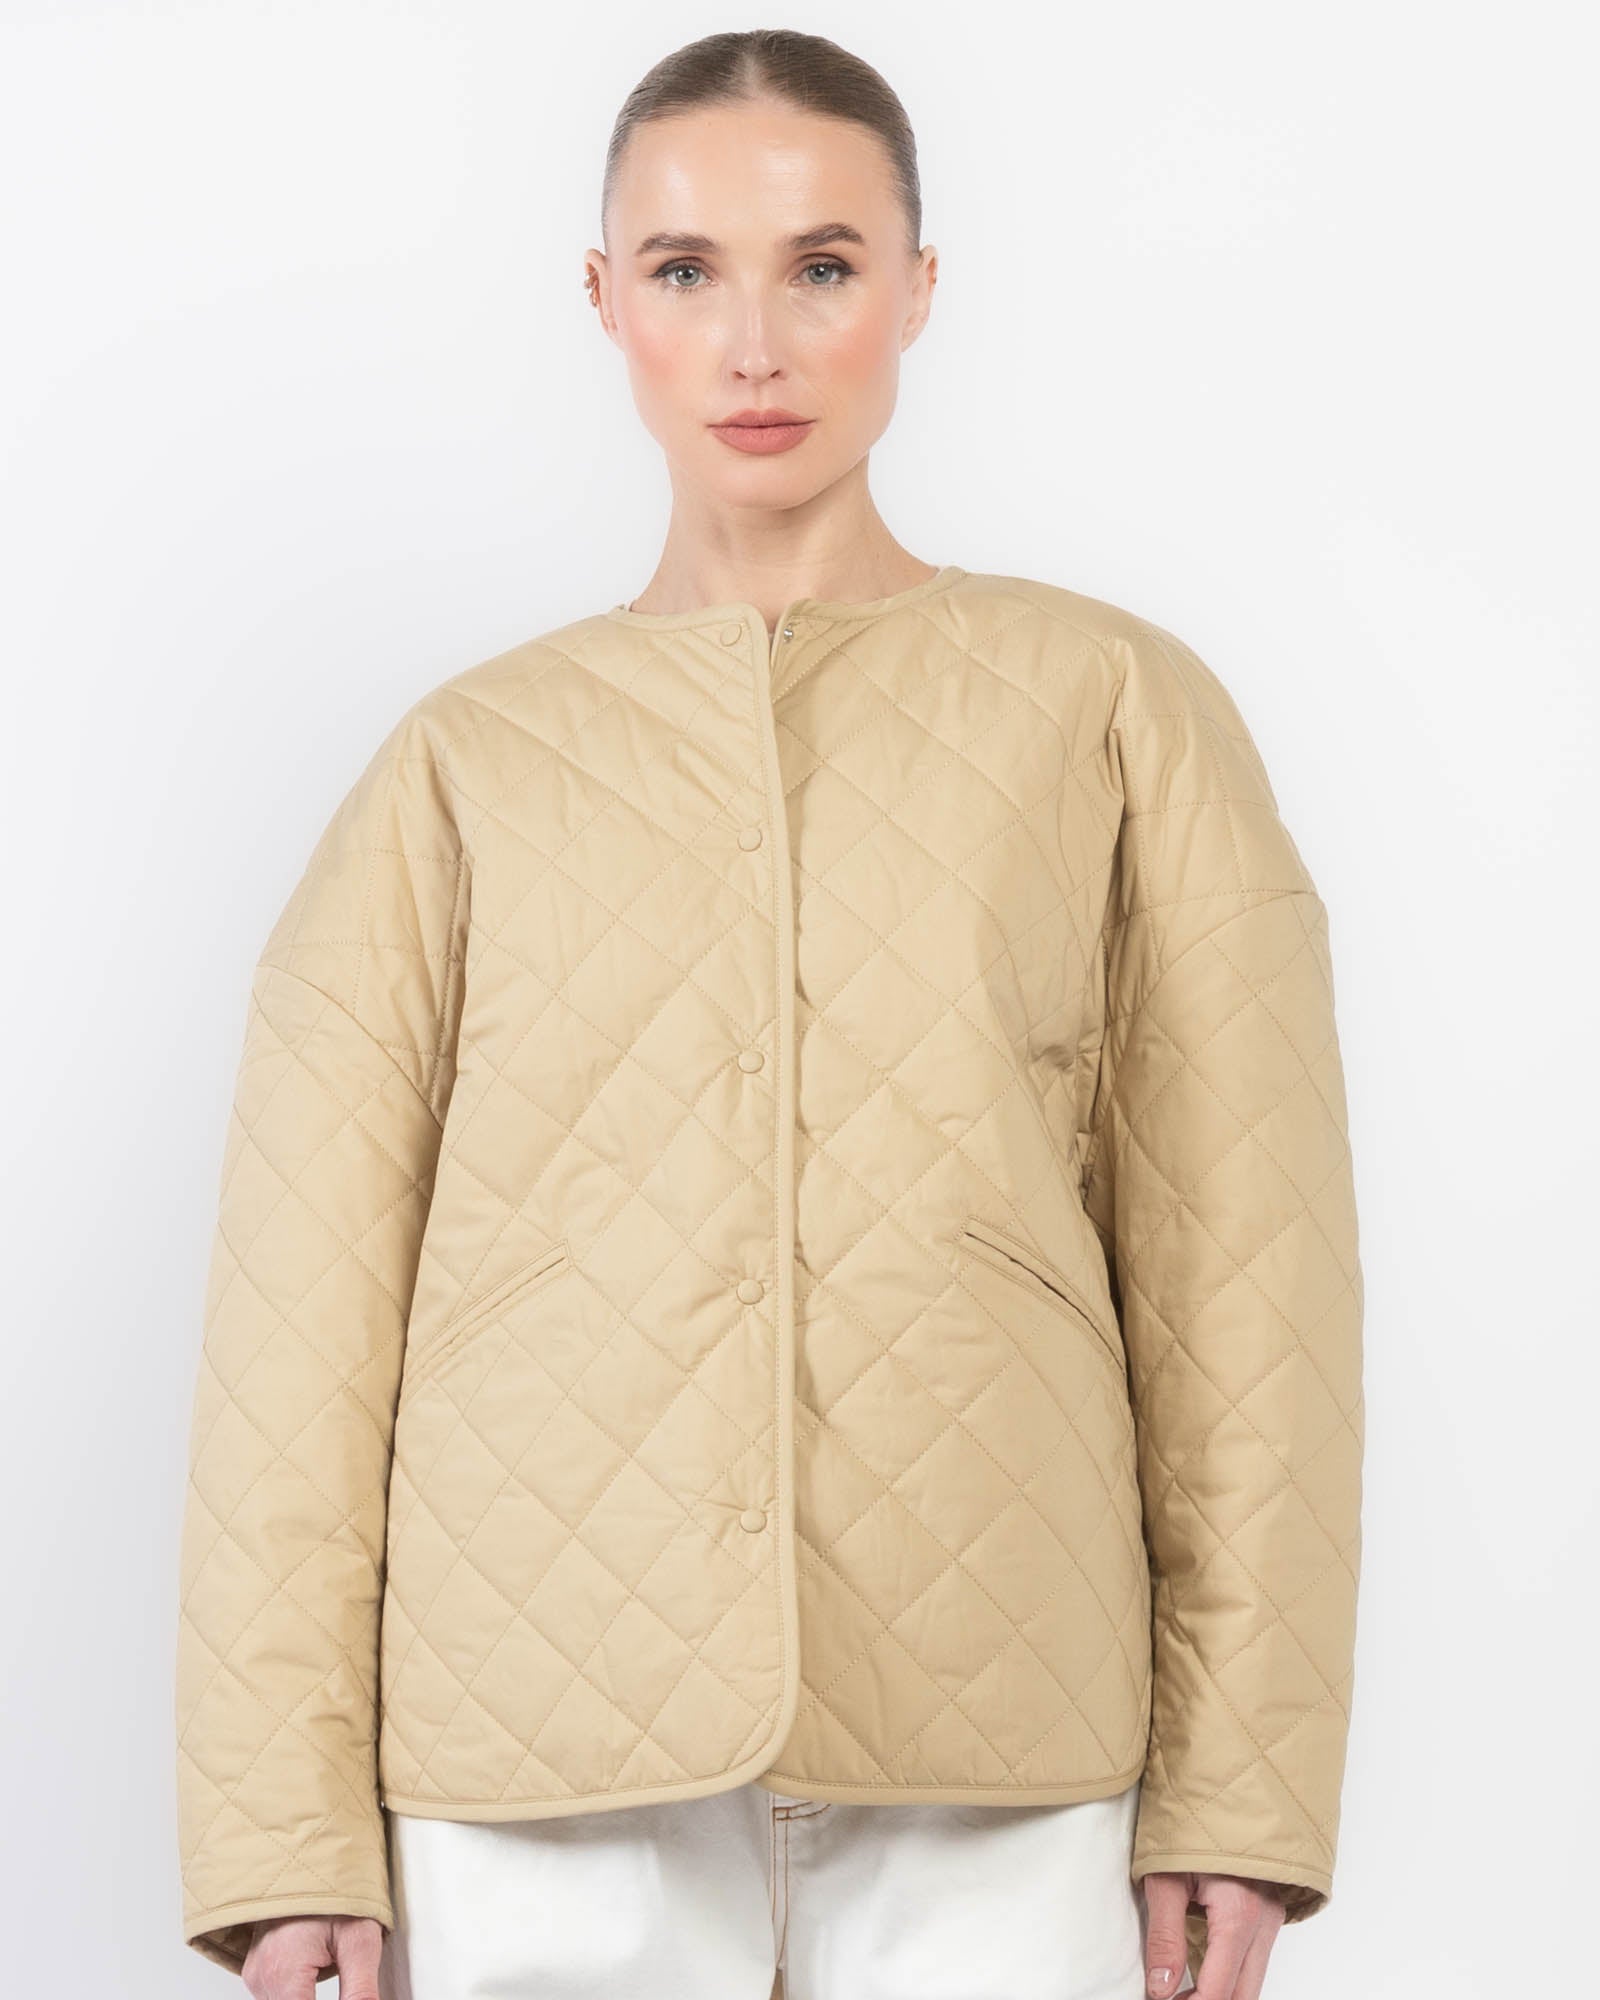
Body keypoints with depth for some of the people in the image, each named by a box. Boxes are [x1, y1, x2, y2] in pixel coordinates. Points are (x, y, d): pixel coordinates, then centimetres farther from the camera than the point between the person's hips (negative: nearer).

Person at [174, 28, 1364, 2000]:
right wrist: (289, 1831, -1)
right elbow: (301, 1321, 5)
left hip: (991, 1780, 0)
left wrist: (1242, 1779, 0)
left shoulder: (1115, 709, 7)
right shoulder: (461, 770, 8)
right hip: (545, 1786, 1)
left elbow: (1245, 1273, 4)